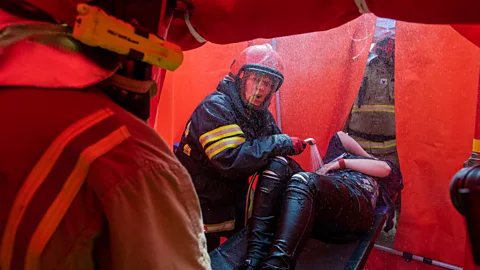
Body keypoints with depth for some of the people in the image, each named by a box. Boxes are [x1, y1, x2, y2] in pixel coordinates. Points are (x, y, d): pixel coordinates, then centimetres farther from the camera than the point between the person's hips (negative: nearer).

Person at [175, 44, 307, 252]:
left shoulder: (261, 115, 1)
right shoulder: (215, 107, -24)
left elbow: (272, 152, -3)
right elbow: (231, 160, -35)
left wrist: (276, 168, -28)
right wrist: (283, 143, -28)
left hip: (234, 201, 7)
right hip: (199, 202, -7)